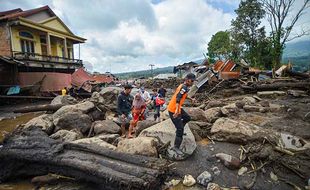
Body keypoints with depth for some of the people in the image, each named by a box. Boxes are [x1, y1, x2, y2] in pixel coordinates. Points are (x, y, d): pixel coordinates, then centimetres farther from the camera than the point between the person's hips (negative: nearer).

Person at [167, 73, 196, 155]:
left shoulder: (183, 86, 10)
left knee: (187, 118, 25)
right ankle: (176, 147, 1)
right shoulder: (184, 87, -20)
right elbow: (178, 98, -34)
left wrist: (191, 99, 41)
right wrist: (176, 110, -44)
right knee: (180, 129, -7)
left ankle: (179, 129, 40)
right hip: (173, 110, -10)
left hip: (177, 108, 10)